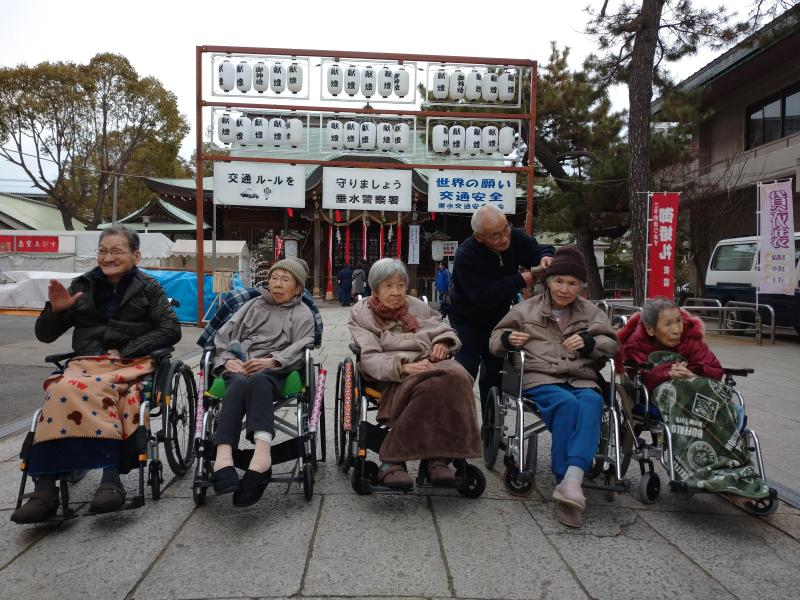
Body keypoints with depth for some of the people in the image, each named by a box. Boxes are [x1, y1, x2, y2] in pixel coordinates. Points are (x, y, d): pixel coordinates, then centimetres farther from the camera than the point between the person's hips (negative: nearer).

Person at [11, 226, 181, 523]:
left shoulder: (148, 288, 12)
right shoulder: (83, 286, 18)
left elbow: (171, 331, 1)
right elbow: (44, 335, 19)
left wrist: (130, 349, -9)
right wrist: (55, 309, -2)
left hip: (132, 365, -2)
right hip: (86, 362, 2)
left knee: (94, 388, -36)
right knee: (62, 389, -33)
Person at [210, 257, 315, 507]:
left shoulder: (302, 313, 23)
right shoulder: (253, 305, 32)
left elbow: (300, 348, 4)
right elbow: (222, 336, 23)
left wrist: (271, 360, -13)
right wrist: (228, 359, 1)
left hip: (273, 370, -2)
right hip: (238, 367, 2)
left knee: (257, 381, -39)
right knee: (239, 383, -36)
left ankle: (262, 450, -61)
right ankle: (223, 458, -55)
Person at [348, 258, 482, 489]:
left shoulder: (417, 307, 26)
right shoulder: (361, 314, 11)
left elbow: (445, 331, 27)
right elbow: (369, 358, -4)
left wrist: (443, 343, 1)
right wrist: (403, 367, -22)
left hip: (428, 363, 4)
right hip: (392, 374, -4)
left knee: (455, 376, -32)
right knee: (429, 384, -37)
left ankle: (438, 459, -31)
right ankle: (393, 461, -32)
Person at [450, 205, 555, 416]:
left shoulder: (514, 238, -15)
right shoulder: (465, 256, -31)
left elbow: (538, 250, -2)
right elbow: (484, 297, -37)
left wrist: (545, 257, -28)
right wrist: (521, 280, -37)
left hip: (498, 317, 6)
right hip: (468, 320, -5)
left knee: (495, 371, 11)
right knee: (465, 373, -15)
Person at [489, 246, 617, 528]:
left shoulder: (590, 312, 23)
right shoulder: (526, 309, 18)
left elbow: (611, 343, 15)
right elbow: (495, 340, 22)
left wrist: (588, 342, -7)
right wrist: (508, 338, -3)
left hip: (581, 379, 2)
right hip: (540, 379, -1)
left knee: (592, 402, -35)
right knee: (567, 403, -35)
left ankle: (572, 480, -48)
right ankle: (567, 483, -35)